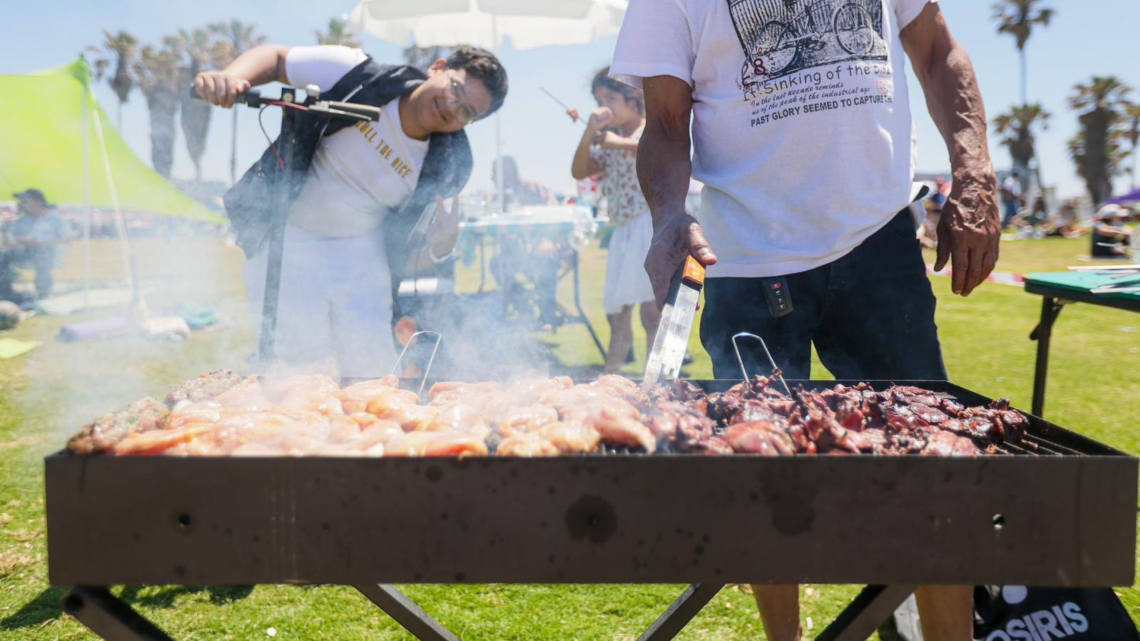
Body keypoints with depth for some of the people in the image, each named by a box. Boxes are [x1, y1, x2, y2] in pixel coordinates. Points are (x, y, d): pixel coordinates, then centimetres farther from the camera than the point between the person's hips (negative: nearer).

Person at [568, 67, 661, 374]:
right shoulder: (607, 140, 19)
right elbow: (579, 172, 9)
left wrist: (618, 142, -15)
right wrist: (589, 132, -4)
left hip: (653, 224, -7)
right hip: (622, 231, 7)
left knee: (652, 309, -11)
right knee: (617, 312, 10)